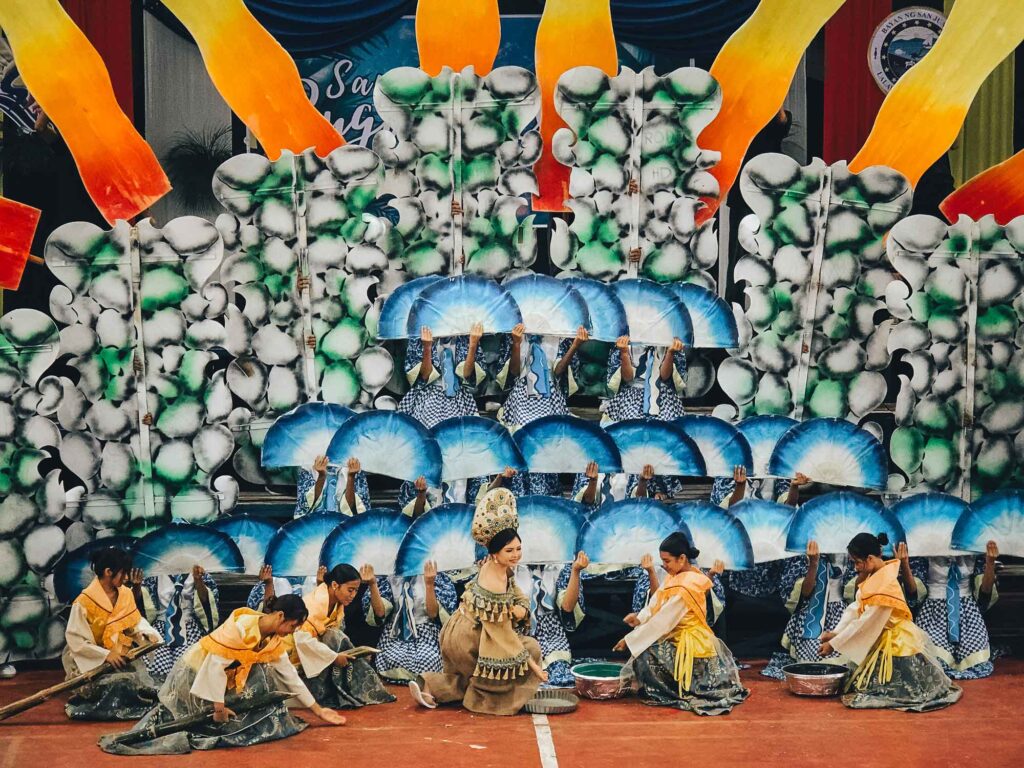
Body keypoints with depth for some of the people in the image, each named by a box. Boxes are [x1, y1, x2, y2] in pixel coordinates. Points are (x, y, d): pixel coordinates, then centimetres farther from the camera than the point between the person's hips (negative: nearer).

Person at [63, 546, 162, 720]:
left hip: (121, 655, 5)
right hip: (93, 660, -5)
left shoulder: (126, 594, 0)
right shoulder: (85, 602, -19)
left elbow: (136, 622, 10)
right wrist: (106, 655, -25)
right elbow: (75, 641, -18)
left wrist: (148, 634, -12)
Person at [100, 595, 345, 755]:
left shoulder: (275, 640, -4)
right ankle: (164, 716, 12)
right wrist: (218, 706, -27)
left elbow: (290, 676, 3)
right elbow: (216, 664, -29)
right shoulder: (240, 627, -29)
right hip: (195, 674, -8)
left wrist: (318, 710, 4)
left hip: (226, 678, 8)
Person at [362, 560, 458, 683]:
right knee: (391, 661, -32)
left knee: (427, 662, -34)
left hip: (426, 633, -1)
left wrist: (429, 584, -23)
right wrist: (372, 584, -19)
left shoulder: (436, 576, 2)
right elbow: (380, 612, -4)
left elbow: (433, 613, -8)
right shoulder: (387, 576, 6)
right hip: (394, 633, 1)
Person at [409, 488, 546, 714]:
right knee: (530, 647, -3)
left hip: (460, 633, 9)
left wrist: (521, 609, -20)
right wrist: (531, 663, -20)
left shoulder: (503, 568, -5)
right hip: (467, 640, -9)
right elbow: (503, 635, -25)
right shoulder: (493, 587, -30)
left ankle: (427, 684, 15)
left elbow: (520, 596, 5)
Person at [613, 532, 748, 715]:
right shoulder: (679, 576, 1)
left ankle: (677, 694, 1)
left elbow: (661, 623, -24)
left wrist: (630, 640, -17)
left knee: (645, 654, -15)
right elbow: (657, 604, 4)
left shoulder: (684, 588, -27)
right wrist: (640, 617, -16)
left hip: (689, 648, -9)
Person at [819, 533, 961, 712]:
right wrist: (835, 633, -5)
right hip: (883, 641, 9)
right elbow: (854, 608, 5)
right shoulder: (874, 576, 1)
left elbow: (864, 624, -22)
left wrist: (834, 645, -16)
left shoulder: (884, 586, -28)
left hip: (898, 643, -9)